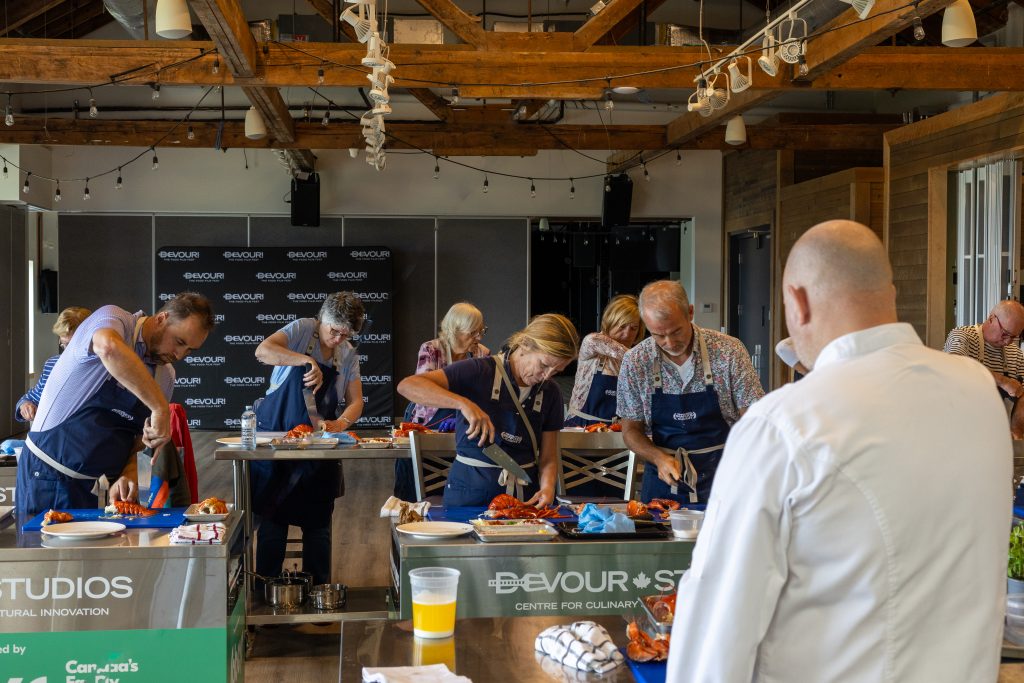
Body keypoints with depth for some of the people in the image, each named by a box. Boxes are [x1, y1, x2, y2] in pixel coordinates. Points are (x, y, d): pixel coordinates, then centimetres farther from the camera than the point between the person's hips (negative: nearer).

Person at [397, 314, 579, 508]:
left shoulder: (550, 393, 6)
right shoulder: (480, 371, -10)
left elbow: (548, 458, 9)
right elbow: (407, 386, -19)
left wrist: (547, 487, -12)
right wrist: (463, 403, -30)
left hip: (524, 493, 4)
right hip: (470, 491, -4)